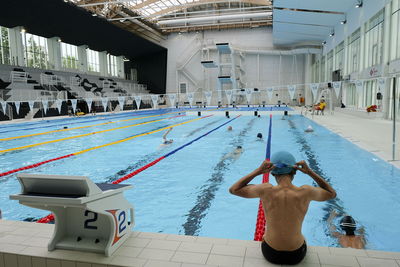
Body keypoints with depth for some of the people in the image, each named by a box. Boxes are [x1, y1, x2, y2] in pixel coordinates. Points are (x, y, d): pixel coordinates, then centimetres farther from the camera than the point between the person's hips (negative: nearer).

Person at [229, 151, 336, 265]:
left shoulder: (266, 191, -23)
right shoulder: (306, 192, -20)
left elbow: (233, 189, -8)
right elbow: (332, 193, 2)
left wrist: (257, 171, -15)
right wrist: (310, 172, -7)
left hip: (270, 255, 0)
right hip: (297, 256, 1)